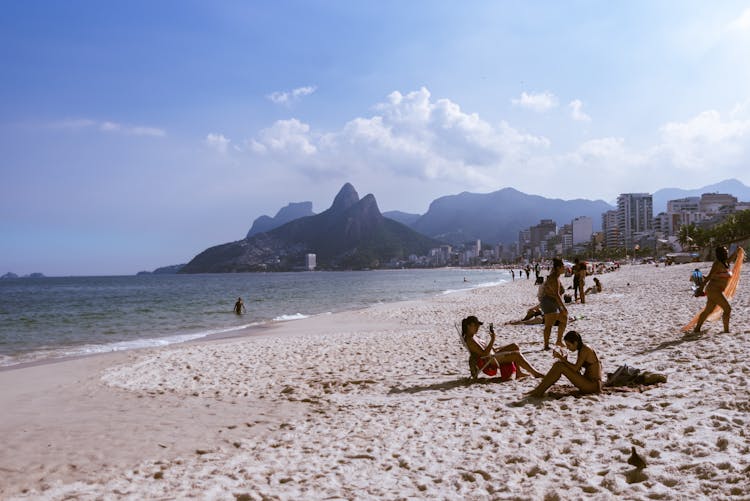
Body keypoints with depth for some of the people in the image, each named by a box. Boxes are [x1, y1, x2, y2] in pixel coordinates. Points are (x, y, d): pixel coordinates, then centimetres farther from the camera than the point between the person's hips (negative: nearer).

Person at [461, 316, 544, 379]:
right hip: (489, 361, -11)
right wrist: (492, 340, -29)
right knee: (517, 355, -16)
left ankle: (518, 373, 11)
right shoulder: (470, 340, -21)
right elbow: (484, 353, -27)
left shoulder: (472, 337, 13)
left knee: (514, 346, 11)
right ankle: (535, 373, -6)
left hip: (492, 355, 11)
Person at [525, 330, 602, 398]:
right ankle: (540, 390, -5)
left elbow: (576, 368, -22)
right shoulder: (582, 349, 12)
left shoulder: (585, 349, -15)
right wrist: (563, 359, -1)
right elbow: (576, 368, 13)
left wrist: (562, 358, -15)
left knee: (559, 366, -18)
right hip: (590, 383, 9)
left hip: (593, 385, -9)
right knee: (558, 364, 0)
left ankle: (538, 392, -13)